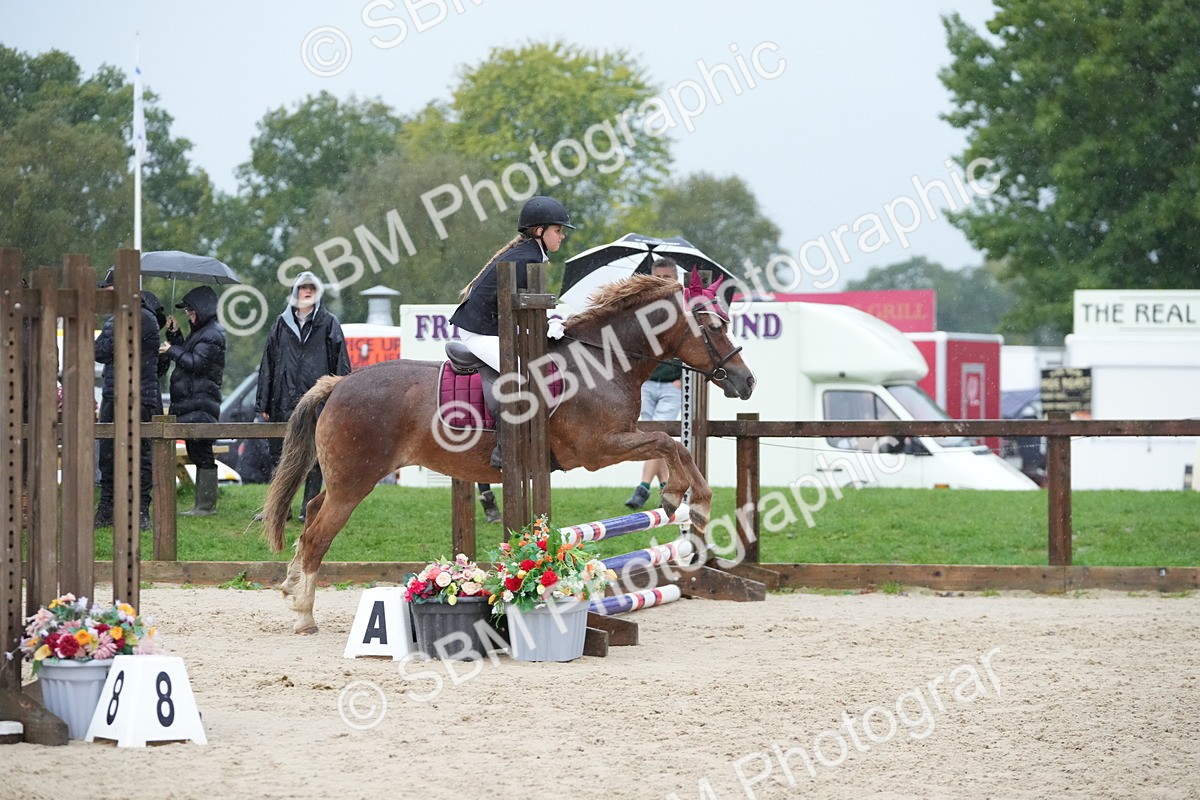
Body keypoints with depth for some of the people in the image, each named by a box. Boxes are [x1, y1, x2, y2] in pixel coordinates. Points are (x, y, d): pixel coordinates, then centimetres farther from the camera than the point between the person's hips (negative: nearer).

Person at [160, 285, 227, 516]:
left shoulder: (212, 335, -11)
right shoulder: (200, 332, 20)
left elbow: (196, 363, -17)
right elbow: (186, 357, 22)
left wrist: (172, 350, -8)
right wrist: (175, 335, 14)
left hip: (201, 406, -11)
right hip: (190, 404, 11)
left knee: (201, 454, -9)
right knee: (198, 454, 10)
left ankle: (206, 505, -9)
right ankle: (203, 504, 13)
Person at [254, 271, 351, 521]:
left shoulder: (328, 323, 5)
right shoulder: (281, 324, 12)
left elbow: (340, 363, 2)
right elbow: (268, 364, 13)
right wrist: (263, 402, 8)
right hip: (284, 402, 3)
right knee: (279, 456, 4)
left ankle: (310, 508, 7)